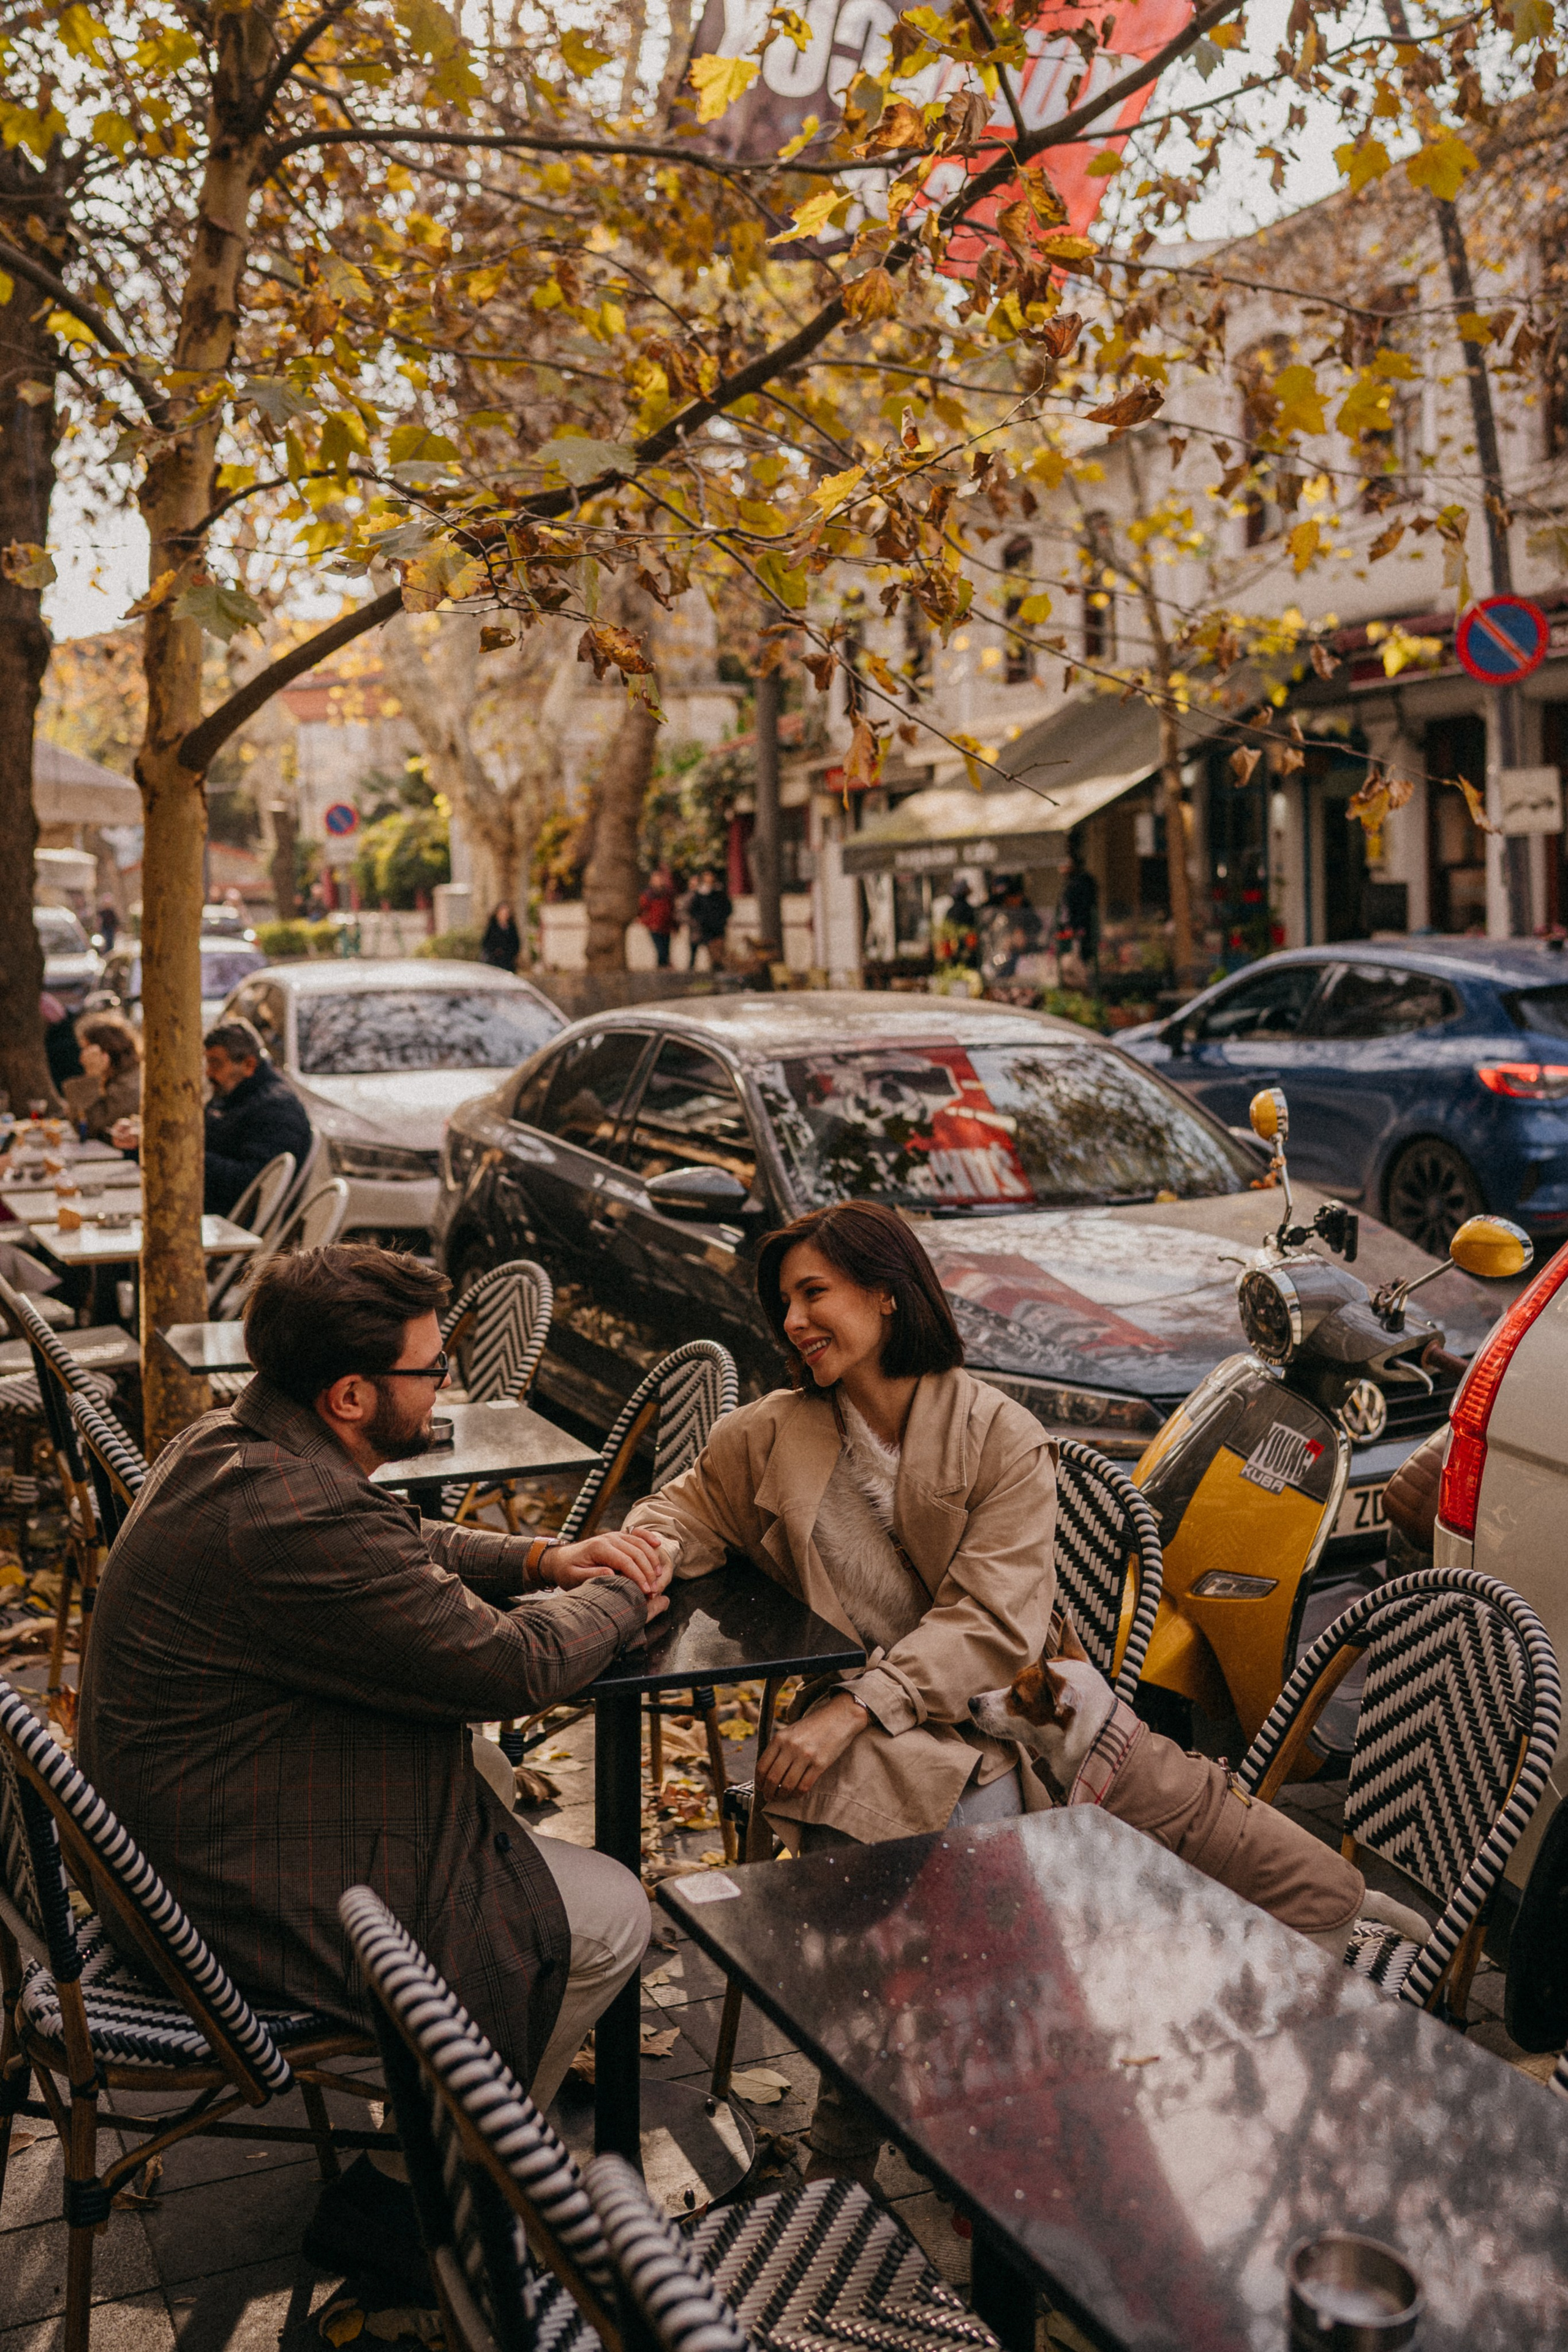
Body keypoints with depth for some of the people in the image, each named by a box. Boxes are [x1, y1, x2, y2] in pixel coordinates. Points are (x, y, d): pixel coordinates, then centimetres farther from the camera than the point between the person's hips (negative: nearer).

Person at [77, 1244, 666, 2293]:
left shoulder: (229, 1442, 0)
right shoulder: (299, 1518, -33)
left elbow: (406, 1548, 17)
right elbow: (512, 1665, -25)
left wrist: (543, 1558, 3)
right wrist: (621, 1597, -5)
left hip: (185, 1829, 11)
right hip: (248, 1893, -11)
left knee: (488, 1772, 27)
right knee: (611, 1918, -1)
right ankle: (407, 2198, 12)